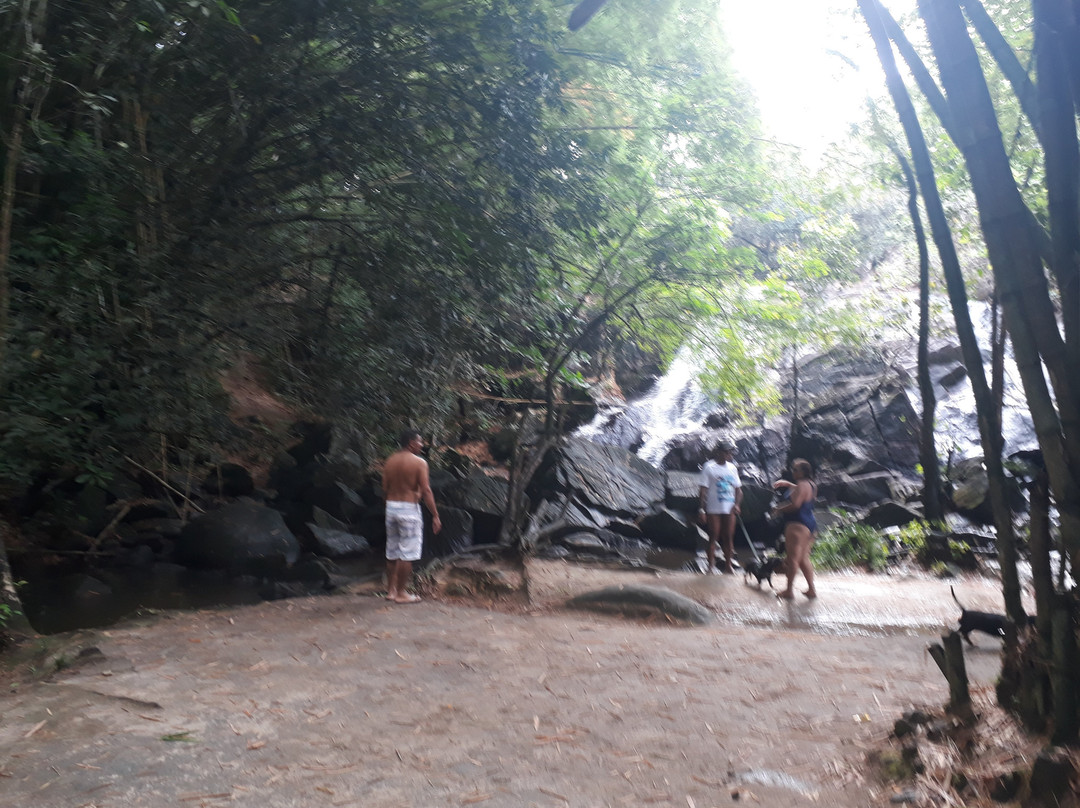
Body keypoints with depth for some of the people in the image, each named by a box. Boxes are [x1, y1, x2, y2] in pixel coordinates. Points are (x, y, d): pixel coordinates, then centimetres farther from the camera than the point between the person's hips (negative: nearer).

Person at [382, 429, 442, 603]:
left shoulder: (390, 461, 7)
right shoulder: (419, 462, -11)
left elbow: (385, 488, 8)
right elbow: (426, 491, -14)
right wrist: (435, 516, -10)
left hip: (391, 506, 6)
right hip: (409, 509, -6)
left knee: (392, 552, 15)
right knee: (407, 554, 1)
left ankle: (391, 590, 23)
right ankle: (401, 593, 6)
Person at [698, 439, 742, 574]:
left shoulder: (732, 468, 10)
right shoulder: (709, 467, -5)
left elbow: (738, 489, 14)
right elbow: (703, 489, -6)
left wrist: (737, 504, -2)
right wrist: (702, 509, -11)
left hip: (729, 509, 4)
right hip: (713, 509, -4)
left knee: (728, 537, 6)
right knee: (713, 537, 0)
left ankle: (728, 565, 15)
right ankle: (711, 565, 5)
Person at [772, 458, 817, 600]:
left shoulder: (802, 485, -15)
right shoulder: (811, 485, 15)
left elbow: (795, 504, -23)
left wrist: (779, 509, -9)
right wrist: (787, 484, 29)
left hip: (797, 525, -10)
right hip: (811, 525, 10)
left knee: (793, 558, -6)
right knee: (803, 558, 15)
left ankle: (789, 590, -4)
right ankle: (811, 589, 15)